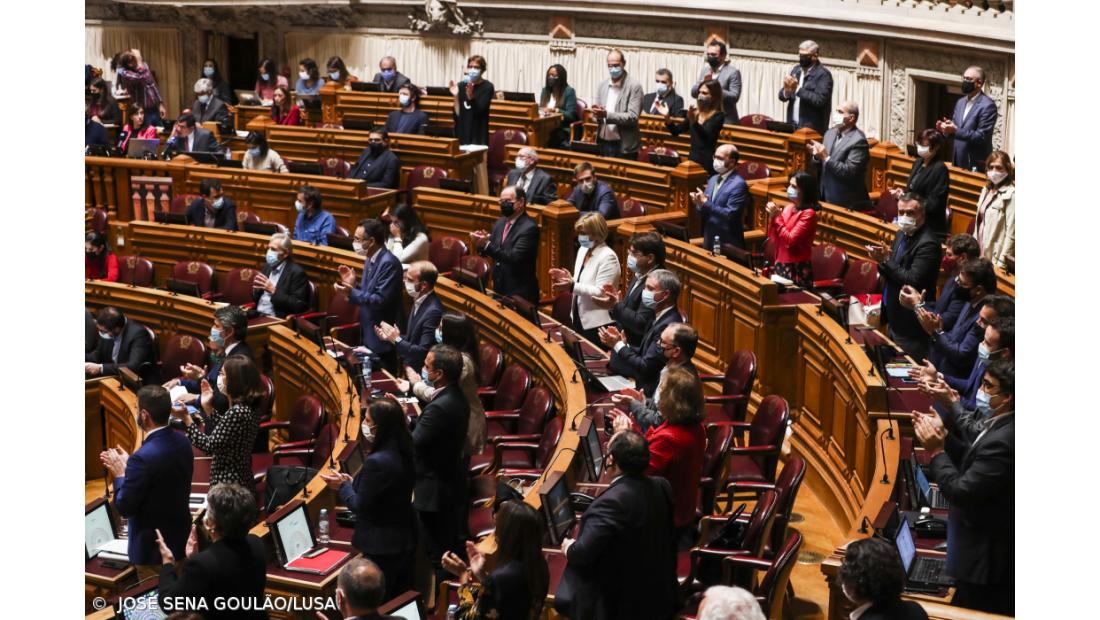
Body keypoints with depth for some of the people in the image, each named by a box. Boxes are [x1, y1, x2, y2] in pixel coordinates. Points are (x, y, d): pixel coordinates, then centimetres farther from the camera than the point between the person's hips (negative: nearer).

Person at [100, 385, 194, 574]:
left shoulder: (143, 458, -28)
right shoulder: (182, 442, -4)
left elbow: (124, 508, -20)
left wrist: (120, 475, -5)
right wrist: (127, 463, 10)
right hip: (182, 537, 7)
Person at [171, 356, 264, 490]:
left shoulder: (237, 412, -22)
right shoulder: (249, 407, 6)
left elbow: (209, 446, -19)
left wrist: (186, 418, -18)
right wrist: (207, 407, 16)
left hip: (228, 486, -9)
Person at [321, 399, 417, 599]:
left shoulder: (377, 462, -27)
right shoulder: (404, 453, -1)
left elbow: (361, 506, -19)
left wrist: (343, 486, -4)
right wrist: (352, 483, 7)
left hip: (381, 547, -8)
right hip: (404, 540, 9)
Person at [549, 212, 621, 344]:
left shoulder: (608, 257, -17)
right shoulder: (583, 250, 9)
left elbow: (600, 292, -23)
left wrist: (572, 286, -30)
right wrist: (568, 279, -2)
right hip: (579, 319, 8)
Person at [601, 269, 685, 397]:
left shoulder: (668, 326, -22)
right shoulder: (662, 317, 8)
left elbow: (645, 367, -21)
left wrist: (618, 345, -11)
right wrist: (623, 343, -3)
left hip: (649, 391, -9)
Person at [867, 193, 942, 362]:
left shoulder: (927, 243, -20)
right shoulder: (902, 235, 9)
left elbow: (912, 281, -25)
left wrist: (885, 261, -23)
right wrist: (883, 259, -7)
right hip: (894, 319, 9)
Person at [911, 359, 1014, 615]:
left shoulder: (1002, 441, -28)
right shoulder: (1000, 427, 2)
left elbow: (961, 491, -27)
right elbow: (972, 464, 10)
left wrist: (935, 451, -16)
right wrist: (944, 436, 0)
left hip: (987, 559, -10)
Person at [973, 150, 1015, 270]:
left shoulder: (1011, 195, -13)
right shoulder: (987, 190, 12)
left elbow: (1011, 232, -16)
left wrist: (1002, 262, -17)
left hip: (995, 256, -7)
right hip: (981, 253, 7)